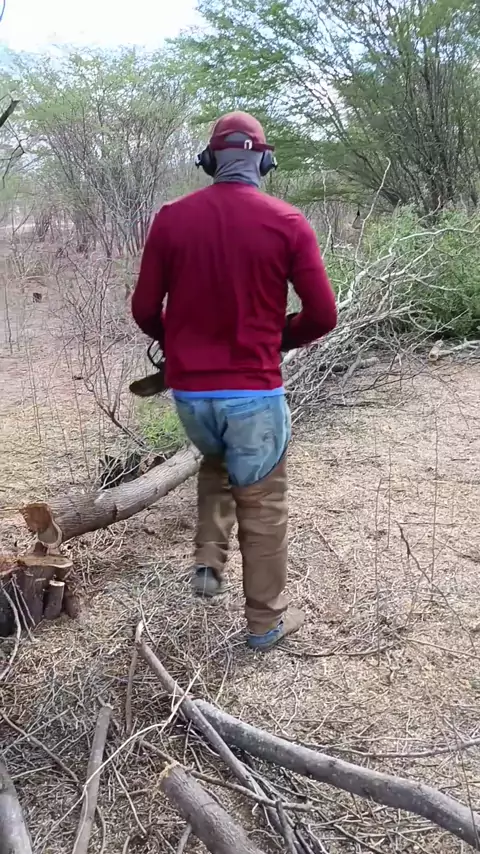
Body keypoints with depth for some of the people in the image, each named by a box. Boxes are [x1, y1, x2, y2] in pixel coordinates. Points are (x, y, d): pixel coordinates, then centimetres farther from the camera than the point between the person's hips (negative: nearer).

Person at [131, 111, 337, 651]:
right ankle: (267, 621, 26)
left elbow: (144, 310, 1)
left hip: (188, 390, 3)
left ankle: (208, 561, 22)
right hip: (254, 392, -2)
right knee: (262, 506, 13)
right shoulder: (288, 223, -8)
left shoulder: (171, 218, -2)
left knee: (216, 462, 33)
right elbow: (323, 315, -7)